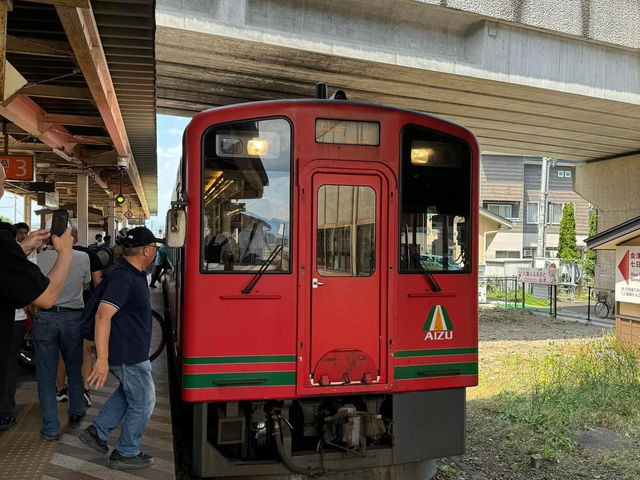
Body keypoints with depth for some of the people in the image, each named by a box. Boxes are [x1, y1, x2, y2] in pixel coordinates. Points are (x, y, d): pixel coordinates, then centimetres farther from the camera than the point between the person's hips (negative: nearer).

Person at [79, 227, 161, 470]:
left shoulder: (134, 274, 7)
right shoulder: (123, 278, -25)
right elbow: (103, 315, -32)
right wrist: (102, 359, -36)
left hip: (128, 351, 10)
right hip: (128, 355, -10)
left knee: (128, 391, 27)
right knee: (142, 402, 6)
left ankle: (97, 431, 27)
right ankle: (126, 454, 20)